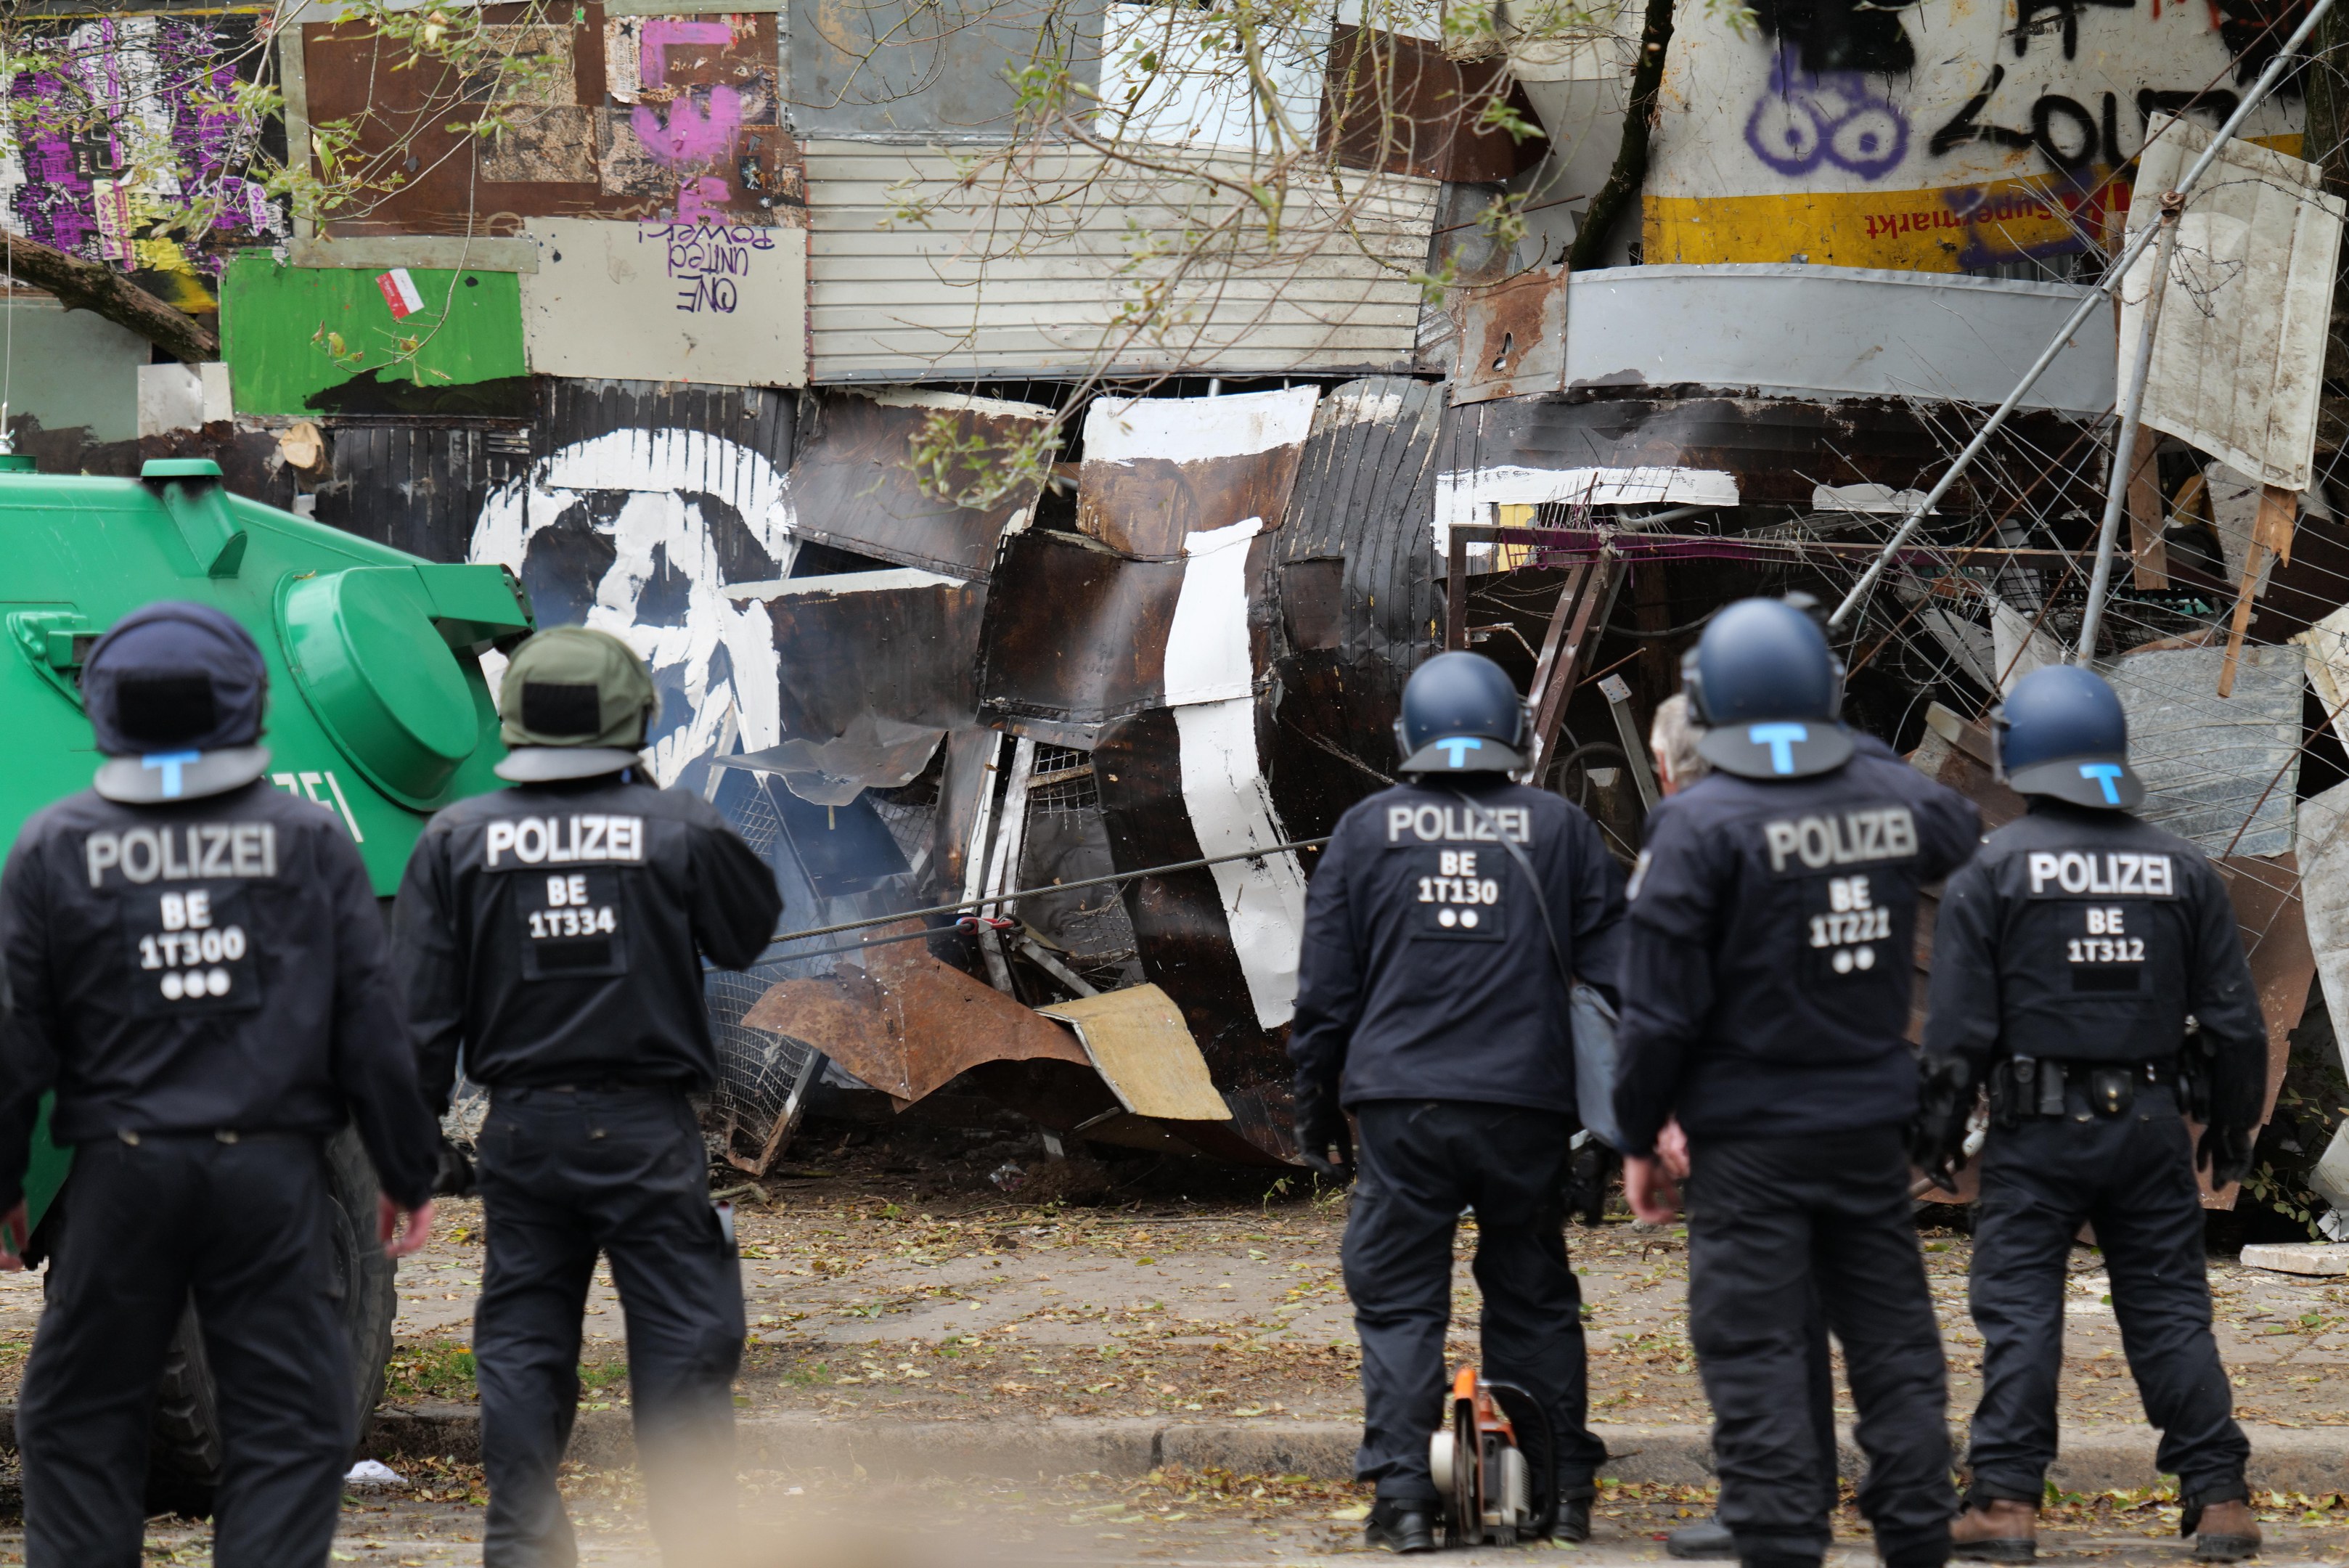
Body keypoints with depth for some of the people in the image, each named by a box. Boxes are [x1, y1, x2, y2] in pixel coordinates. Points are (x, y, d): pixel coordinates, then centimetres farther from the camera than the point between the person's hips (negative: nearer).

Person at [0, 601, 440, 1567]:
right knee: (289, 1424, 3)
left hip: (118, 1171, 0)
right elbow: (372, 1027, 2)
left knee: (80, 1422, 11)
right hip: (272, 1172, 0)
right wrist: (407, 1176, 10)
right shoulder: (312, 843, 1)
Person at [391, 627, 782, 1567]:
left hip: (522, 1128, 3)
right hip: (646, 1131, -2)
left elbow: (421, 1011, 1)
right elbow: (749, 933, 13)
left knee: (521, 1341, 10)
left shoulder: (457, 839, 0)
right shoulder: (680, 829, -5)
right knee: (684, 1339, 3)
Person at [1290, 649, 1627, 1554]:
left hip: (1402, 1106, -1)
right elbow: (1612, 971, 8)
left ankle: (1403, 1495, -5)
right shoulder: (1558, 830, 6)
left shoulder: (1367, 830, 5)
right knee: (1534, 1298, 12)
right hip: (1528, 1106, 1)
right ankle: (1561, 1488, 14)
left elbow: (1325, 987, 7)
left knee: (1398, 1302, 3)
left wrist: (1318, 1107, 15)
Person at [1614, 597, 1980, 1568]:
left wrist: (1639, 1139, -1)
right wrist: (1860, 752, 34)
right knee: (1893, 1342, 12)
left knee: (1756, 1357, -1)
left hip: (1749, 1135, -5)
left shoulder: (1699, 824, -13)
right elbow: (1963, 838, 28)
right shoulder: (1891, 798, 0)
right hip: (1871, 1122, 5)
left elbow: (1661, 1008, -12)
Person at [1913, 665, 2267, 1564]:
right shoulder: (2180, 868, 6)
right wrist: (2233, 1130, 18)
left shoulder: (1994, 869, -4)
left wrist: (1938, 1131, 4)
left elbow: (1959, 1024, -6)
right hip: (2152, 1121, 3)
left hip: (2039, 1127, -3)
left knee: (2019, 1314, 1)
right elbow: (2234, 1019, 8)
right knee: (2171, 1312, 7)